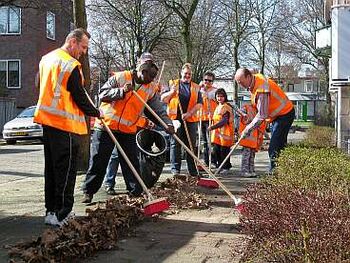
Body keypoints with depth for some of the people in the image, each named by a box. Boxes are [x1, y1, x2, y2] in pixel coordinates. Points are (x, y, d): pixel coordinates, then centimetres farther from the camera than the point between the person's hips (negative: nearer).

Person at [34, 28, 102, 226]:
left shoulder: (46, 59, 15)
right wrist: (96, 113, 1)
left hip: (48, 121, 9)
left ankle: (51, 210, 20)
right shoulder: (71, 65, -15)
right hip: (66, 124, -9)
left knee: (52, 167, 14)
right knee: (66, 170, -4)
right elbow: (79, 97, -12)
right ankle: (61, 214, -2)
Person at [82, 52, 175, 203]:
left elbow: (158, 109, 4)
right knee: (98, 161, 2)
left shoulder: (150, 89, 5)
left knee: (132, 163, 4)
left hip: (128, 131, 3)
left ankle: (136, 192, 13)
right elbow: (102, 94, -8)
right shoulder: (120, 77, -4)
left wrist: (168, 124, -11)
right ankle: (88, 192, 12)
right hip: (106, 126, -2)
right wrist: (121, 91, -21)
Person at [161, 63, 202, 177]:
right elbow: (163, 99, 7)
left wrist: (189, 113, -10)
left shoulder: (195, 87, 14)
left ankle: (193, 170, 11)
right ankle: (175, 169, 3)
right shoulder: (173, 84, 11)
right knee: (175, 144, -3)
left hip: (190, 119, 2)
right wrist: (172, 91, -11)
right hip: (175, 118, -1)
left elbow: (199, 103, 4)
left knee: (191, 145, 5)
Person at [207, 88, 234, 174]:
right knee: (216, 150, 7)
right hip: (217, 132, 8)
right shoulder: (217, 107, 17)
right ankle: (219, 166, 17)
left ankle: (225, 167, 8)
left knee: (224, 151, -3)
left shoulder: (226, 107, -11)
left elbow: (224, 121, -20)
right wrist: (212, 127, 11)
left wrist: (212, 127, -23)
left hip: (224, 132, -8)